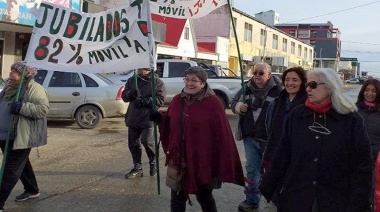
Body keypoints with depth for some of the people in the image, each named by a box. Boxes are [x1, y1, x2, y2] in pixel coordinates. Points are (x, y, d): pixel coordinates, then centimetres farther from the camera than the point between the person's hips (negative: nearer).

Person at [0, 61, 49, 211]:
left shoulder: (34, 89, -14)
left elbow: (43, 109, -23)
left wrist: (22, 107, -31)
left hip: (21, 137, -9)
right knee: (21, 164, 19)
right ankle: (32, 190, 35)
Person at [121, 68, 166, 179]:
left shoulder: (157, 82, -2)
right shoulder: (132, 80, 12)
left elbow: (160, 100, -8)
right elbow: (124, 96, 10)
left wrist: (145, 101, -21)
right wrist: (131, 94, -14)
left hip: (148, 118, -5)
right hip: (133, 118, 5)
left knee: (146, 141, -15)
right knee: (133, 144, 9)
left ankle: (153, 162, 12)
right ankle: (137, 168, 23)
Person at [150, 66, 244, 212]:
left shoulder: (213, 103, -13)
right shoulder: (177, 100, 3)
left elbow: (222, 136, -14)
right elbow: (170, 126, 14)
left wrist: (224, 165, -15)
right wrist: (159, 119, -7)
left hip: (203, 161, -4)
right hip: (178, 160, 5)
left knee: (204, 198, 15)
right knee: (177, 199, 16)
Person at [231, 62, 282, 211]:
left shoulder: (278, 90, -10)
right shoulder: (247, 88, 4)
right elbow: (233, 103, 15)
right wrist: (238, 107, -10)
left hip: (270, 139, -4)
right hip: (250, 137, 4)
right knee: (252, 169, 12)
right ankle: (252, 199, 26)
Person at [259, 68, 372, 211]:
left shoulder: (352, 120, -6)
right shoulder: (297, 115, 1)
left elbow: (362, 165, -5)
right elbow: (282, 155, 3)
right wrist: (266, 188, 2)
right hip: (294, 199, 2)